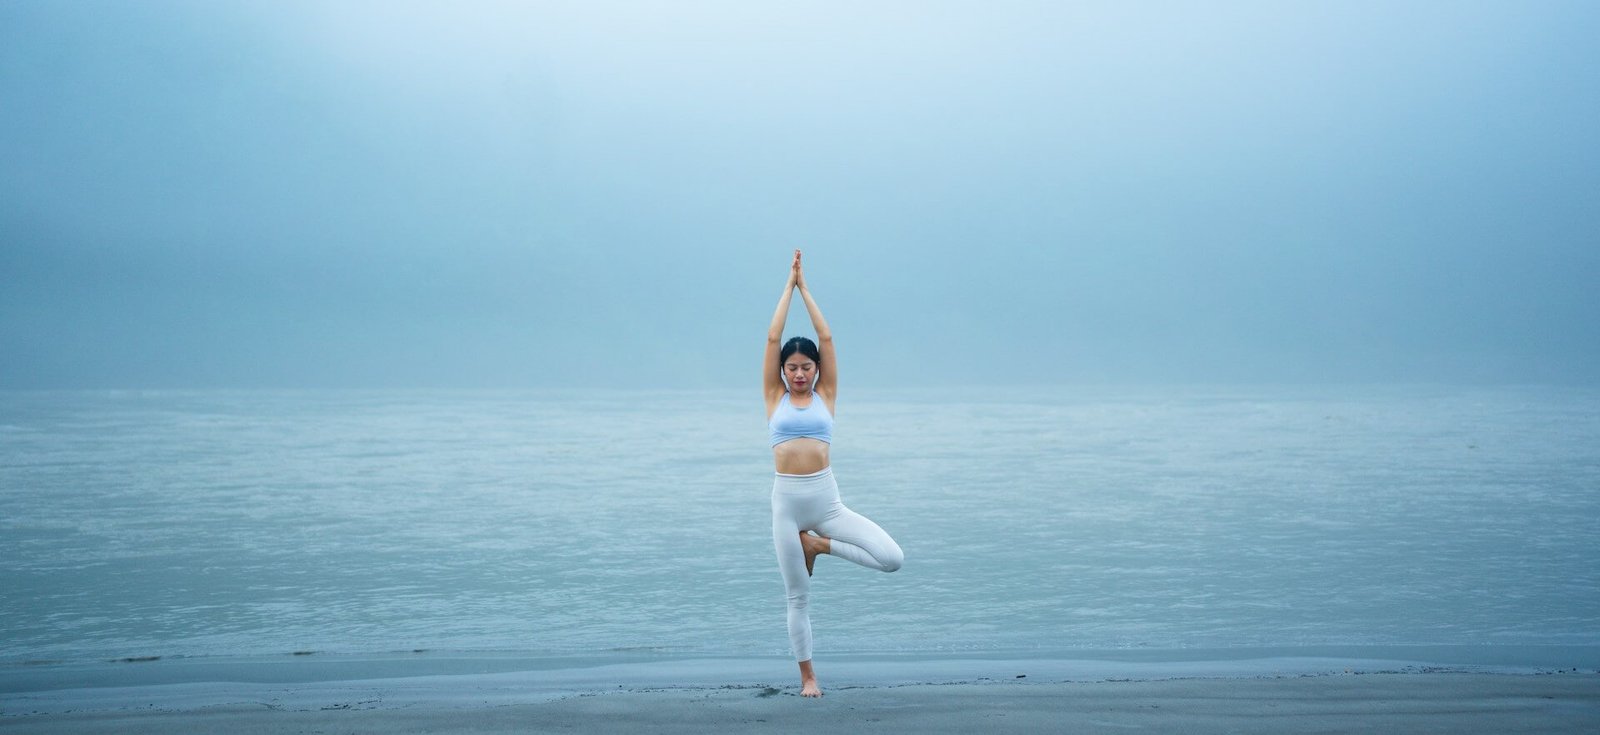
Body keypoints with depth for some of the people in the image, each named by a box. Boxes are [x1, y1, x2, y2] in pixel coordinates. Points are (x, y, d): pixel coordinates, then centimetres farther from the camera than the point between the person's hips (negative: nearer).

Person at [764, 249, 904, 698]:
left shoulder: (825, 396, 7)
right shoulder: (776, 398, 6)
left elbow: (826, 338, 5)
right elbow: (773, 339, 2)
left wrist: (805, 289, 10)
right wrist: (788, 287, 7)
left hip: (827, 500, 1)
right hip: (787, 502, -1)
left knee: (892, 559, -15)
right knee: (797, 597, 4)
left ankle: (819, 545, 7)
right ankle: (808, 677, 19)